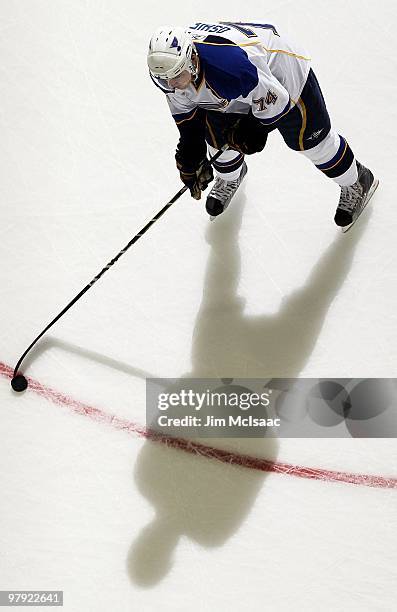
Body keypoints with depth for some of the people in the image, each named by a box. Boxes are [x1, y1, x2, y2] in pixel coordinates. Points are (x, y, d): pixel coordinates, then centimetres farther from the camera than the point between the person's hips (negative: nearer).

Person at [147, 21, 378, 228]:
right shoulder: (168, 68, -23)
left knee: (309, 138, 6)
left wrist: (254, 131, -20)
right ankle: (229, 178, 42)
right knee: (217, 136, 5)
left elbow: (275, 100, -32)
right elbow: (186, 117, -6)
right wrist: (189, 160, -9)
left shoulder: (231, 64, -47)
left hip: (283, 68, -6)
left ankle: (357, 183, 32)